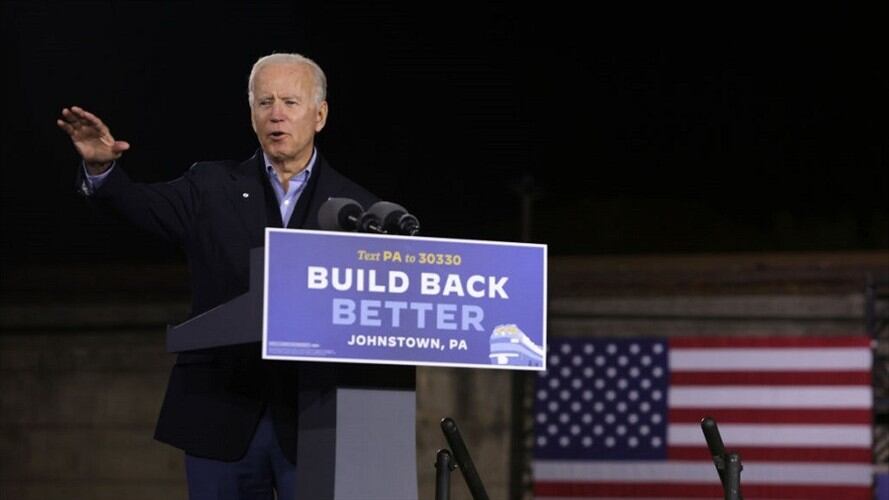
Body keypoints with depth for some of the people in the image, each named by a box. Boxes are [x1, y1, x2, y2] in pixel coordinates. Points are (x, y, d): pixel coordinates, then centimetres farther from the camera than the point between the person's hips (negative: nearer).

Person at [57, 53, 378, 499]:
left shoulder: (356, 208, 8)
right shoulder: (212, 189, 10)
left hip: (314, 423, -1)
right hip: (221, 416, 1)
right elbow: (140, 203, -5)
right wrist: (100, 166, -25)